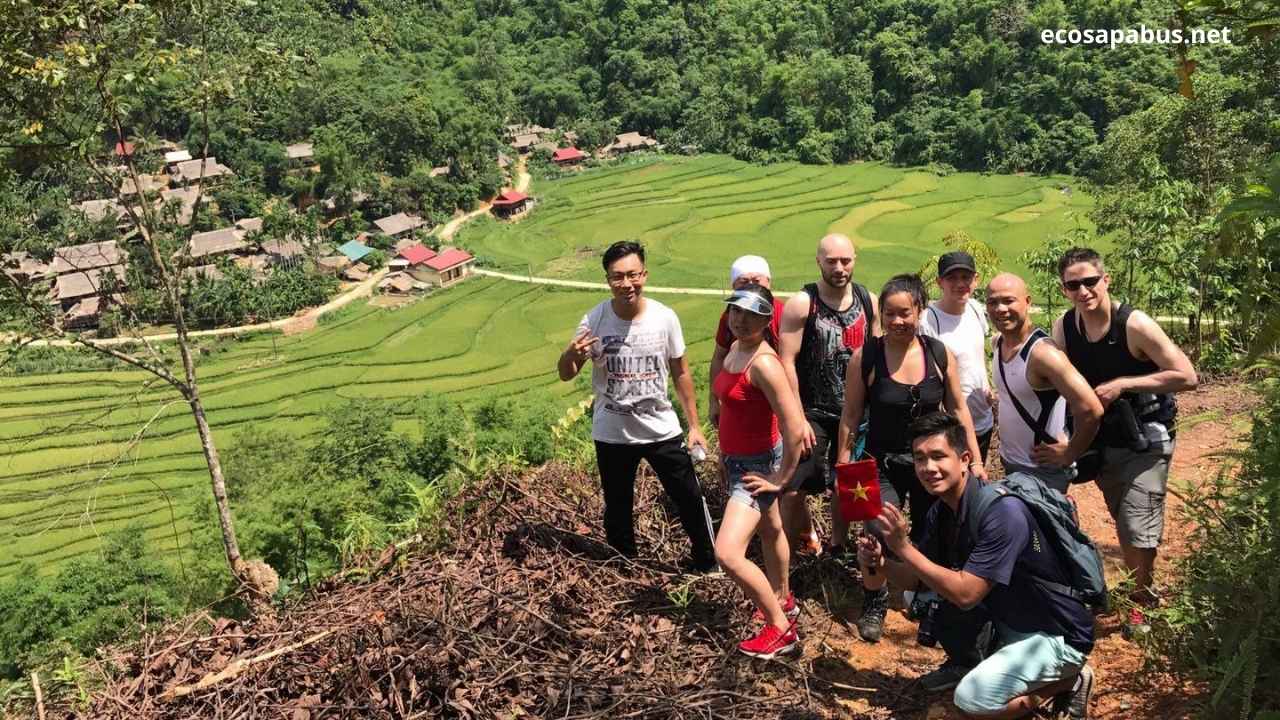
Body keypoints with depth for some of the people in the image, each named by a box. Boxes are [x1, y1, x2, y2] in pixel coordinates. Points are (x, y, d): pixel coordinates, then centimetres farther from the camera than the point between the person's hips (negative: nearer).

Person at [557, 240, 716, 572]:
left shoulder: (665, 317, -12)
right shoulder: (594, 321, -15)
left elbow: (681, 373, 0)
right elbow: (566, 375, -8)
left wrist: (694, 425, 3)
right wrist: (570, 354, -32)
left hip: (662, 430, 1)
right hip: (612, 435, 0)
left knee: (691, 500, 12)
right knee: (617, 510, 16)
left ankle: (706, 562, 36)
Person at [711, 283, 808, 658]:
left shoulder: (763, 363, -28)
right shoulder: (735, 348, -1)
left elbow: (795, 428, -32)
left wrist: (781, 480, -21)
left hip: (758, 466, -9)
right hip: (737, 460, 9)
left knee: (728, 552, -15)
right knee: (770, 531, 28)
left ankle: (781, 628, 2)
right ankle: (783, 600, 50)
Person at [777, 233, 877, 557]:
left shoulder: (868, 300, 2)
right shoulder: (801, 304, -11)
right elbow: (787, 362, -13)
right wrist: (796, 418, -16)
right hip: (813, 413, -4)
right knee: (794, 490, -8)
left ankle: (840, 544, 37)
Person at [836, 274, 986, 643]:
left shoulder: (939, 353, -5)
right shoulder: (865, 357, -12)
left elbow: (958, 409, 5)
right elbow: (850, 415, -5)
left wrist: (975, 460, 5)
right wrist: (843, 465, -4)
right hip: (884, 464, -2)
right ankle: (873, 606, 13)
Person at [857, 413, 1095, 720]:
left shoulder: (1002, 511, -29)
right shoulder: (941, 512, -3)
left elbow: (965, 594, -31)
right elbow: (918, 579, 2)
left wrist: (903, 547, -31)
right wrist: (881, 563, -19)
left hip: (1056, 634, -8)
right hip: (1006, 620, 8)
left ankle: (1066, 680, 1)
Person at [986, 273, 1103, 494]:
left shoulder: (1042, 352, -23)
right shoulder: (998, 343, 1)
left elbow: (1091, 410, -30)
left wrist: (1069, 454, -17)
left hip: (1042, 470, -8)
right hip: (1009, 464, 8)